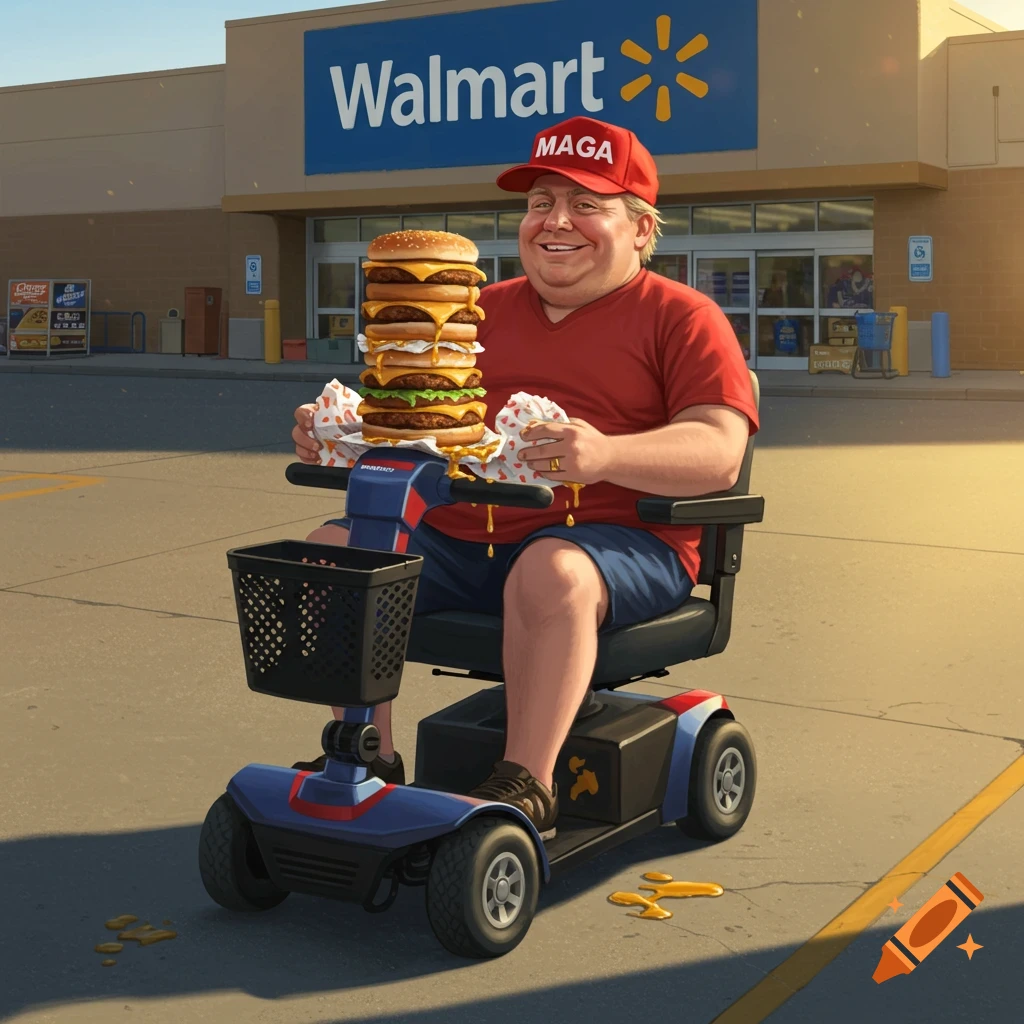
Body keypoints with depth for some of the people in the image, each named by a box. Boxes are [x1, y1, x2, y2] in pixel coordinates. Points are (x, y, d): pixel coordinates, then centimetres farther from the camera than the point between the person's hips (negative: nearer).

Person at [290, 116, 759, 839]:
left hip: (615, 540, -5)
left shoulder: (681, 317, 4)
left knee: (550, 571, -38)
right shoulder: (483, 311, 22)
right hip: (458, 538, 6)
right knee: (336, 548, -13)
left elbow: (719, 454, -12)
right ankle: (368, 759, -5)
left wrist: (605, 456, -32)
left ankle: (526, 784, -24)